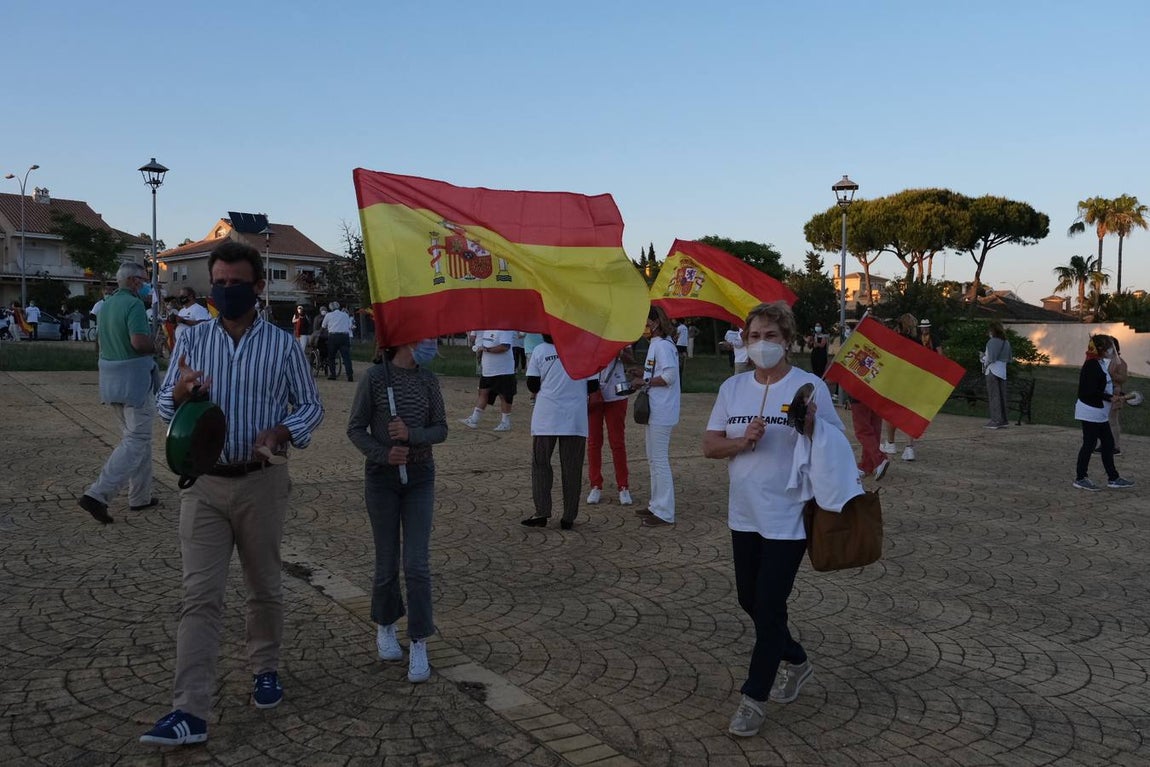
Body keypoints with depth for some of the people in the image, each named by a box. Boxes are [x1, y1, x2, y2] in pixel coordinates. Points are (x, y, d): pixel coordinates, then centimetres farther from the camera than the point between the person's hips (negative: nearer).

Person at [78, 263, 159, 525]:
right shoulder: (134, 304, -14)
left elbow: (98, 345, 21)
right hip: (134, 378, -9)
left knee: (134, 436, 17)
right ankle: (97, 495, -14)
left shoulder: (105, 305, 14)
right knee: (136, 440, -5)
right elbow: (140, 342, -26)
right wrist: (156, 347, -7)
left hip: (111, 379, 9)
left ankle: (140, 497, 21)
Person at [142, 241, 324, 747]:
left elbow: (311, 406, 4)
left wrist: (281, 432, -16)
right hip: (204, 483, 1)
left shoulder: (282, 344, -1)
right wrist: (181, 393, -17)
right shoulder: (192, 341, 4)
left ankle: (265, 670, 34)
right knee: (200, 595, -4)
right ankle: (189, 711, -4)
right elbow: (164, 408, 7)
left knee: (264, 587, 13)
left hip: (263, 483, -1)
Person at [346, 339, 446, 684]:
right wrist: (383, 454, -19)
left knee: (417, 564, -3)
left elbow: (441, 429, 2)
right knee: (387, 563, 8)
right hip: (382, 478, -2)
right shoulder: (375, 377, -8)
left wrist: (411, 435, -17)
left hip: (420, 478, 2)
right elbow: (355, 428, -4)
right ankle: (385, 627, 33)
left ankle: (419, 645, 5)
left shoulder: (428, 380, 1)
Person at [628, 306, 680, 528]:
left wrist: (644, 382, -14)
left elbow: (669, 376, -24)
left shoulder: (660, 345, -15)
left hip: (660, 413, -11)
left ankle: (664, 513, -1)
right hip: (659, 411, 11)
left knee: (658, 460, -6)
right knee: (655, 459, 18)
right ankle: (657, 505, 28)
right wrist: (643, 373, 10)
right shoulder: (665, 343, 16)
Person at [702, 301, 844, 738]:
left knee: (769, 605, -3)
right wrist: (742, 441, -16)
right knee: (750, 600, 16)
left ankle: (754, 698, 13)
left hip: (788, 517, -5)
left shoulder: (809, 386, -9)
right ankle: (795, 661, 41)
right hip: (745, 516, 6)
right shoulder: (733, 388, 4)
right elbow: (709, 446, 4)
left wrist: (811, 426, -26)